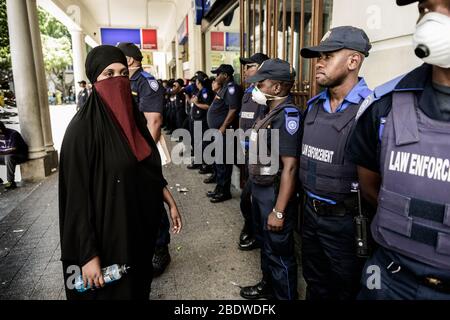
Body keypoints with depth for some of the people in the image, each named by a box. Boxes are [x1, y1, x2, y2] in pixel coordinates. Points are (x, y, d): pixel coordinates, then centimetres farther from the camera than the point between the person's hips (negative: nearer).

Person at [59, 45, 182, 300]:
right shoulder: (83, 128, -19)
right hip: (108, 231, -6)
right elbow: (77, 197, -19)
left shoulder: (134, 117, 1)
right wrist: (88, 255, -18)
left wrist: (170, 202, 10)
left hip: (140, 224, 6)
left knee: (140, 283, 24)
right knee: (112, 291, 15)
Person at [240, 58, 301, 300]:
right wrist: (255, 189, 17)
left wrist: (279, 211, -24)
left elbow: (289, 167, -25)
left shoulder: (288, 115, -20)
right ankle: (268, 285, 46)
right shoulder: (272, 112, 8)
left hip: (275, 194, -9)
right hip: (261, 191, 10)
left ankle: (284, 296, 29)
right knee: (266, 243, 25)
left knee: (280, 252, 8)